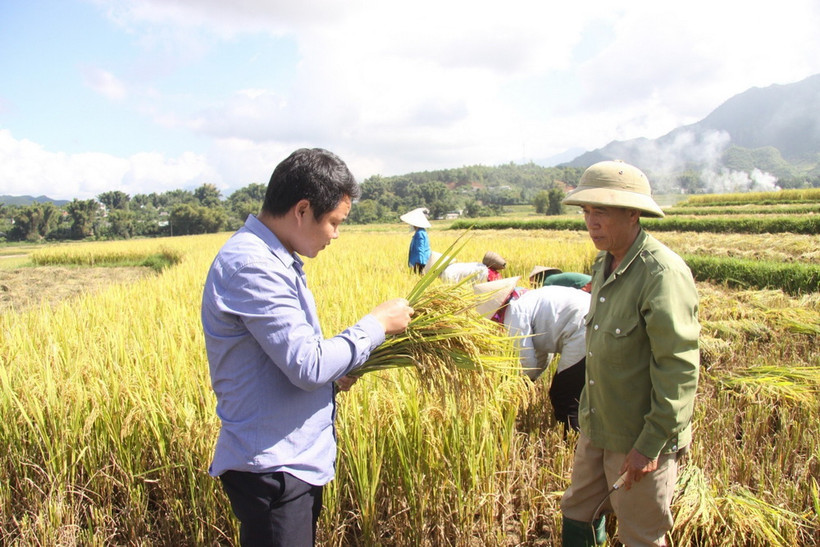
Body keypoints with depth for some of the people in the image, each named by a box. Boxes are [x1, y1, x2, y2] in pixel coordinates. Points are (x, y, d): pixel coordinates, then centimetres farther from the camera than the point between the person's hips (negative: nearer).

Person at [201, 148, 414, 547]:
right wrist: (376, 325, -14)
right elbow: (308, 365, -26)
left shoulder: (271, 259, 8)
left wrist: (335, 370, 3)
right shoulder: (250, 266, -24)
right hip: (273, 471, -9)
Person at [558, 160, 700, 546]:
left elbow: (679, 368, -23)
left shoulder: (663, 274, -23)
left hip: (641, 440, -8)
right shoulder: (605, 263, 6)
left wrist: (650, 445, -20)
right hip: (597, 428, 8)